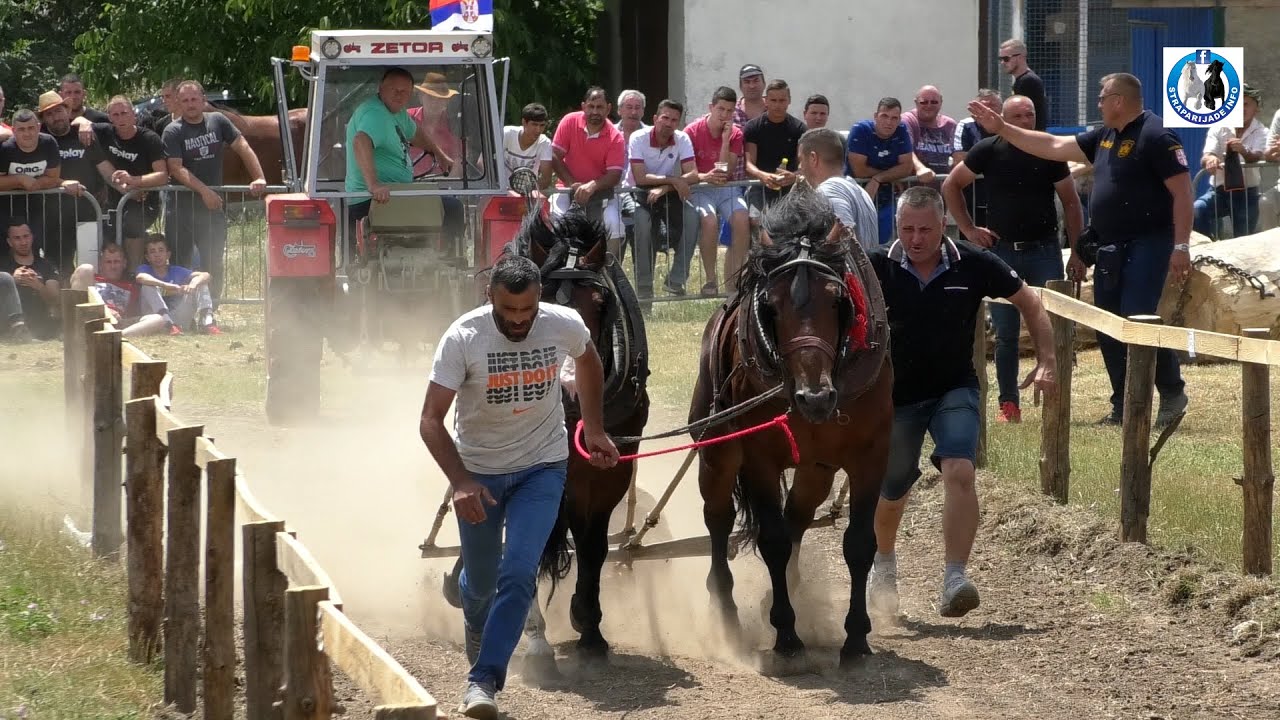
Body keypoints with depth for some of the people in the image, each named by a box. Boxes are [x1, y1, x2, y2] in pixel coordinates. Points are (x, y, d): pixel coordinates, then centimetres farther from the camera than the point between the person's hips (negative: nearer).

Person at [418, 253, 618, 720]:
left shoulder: (565, 326, -15)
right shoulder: (463, 338, -22)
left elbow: (588, 363, 11)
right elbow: (431, 421, -21)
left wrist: (594, 429, 9)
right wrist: (460, 482, -33)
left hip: (542, 468, 0)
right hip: (479, 470, 0)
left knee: (518, 573, -16)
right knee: (480, 581, 13)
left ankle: (484, 680, -13)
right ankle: (477, 626, 49)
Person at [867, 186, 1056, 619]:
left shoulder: (973, 266, -12)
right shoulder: (875, 269, -14)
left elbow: (1029, 303, 1)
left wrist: (1046, 361, -7)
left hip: (955, 391, -1)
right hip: (895, 396, 1)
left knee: (958, 472, -25)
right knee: (890, 494, 13)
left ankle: (954, 579, -28)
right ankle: (883, 562, 45)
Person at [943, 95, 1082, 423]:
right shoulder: (989, 151, -1)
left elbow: (1070, 202, 5)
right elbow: (951, 186, 10)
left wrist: (1077, 252, 0)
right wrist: (968, 229, 3)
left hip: (1044, 251, 0)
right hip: (1002, 250, 0)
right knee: (1005, 333, 3)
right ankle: (1009, 404, 9)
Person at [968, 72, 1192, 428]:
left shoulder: (1156, 137, -13)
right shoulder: (1105, 137, 14)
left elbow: (1182, 191, -16)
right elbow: (1053, 147, 19)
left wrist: (1181, 246, -21)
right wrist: (1001, 128, 17)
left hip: (1147, 244, -9)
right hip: (1110, 247, 9)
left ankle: (1172, 393, 0)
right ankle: (1123, 407, 15)